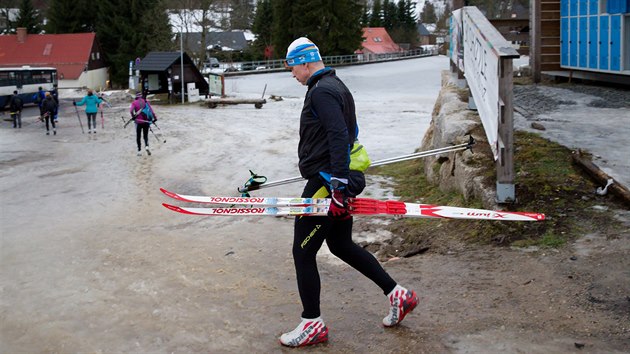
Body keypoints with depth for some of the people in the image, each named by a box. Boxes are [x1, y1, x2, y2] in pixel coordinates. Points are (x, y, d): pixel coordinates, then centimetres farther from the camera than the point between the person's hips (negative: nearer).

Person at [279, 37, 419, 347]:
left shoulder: (321, 91, -15)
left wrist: (337, 184, -29)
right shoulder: (335, 86, 17)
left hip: (327, 183, -11)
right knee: (341, 245, 20)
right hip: (339, 180, 11)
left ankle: (312, 325, 10)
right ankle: (397, 294, 25)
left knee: (303, 252, -1)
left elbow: (339, 137, -26)